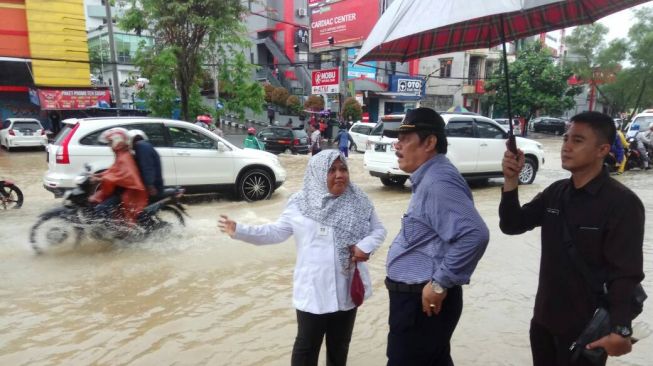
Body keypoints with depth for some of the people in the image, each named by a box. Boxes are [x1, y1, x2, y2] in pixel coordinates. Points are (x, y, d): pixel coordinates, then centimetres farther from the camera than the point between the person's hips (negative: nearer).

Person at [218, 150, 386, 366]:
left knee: (339, 345, 20)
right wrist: (240, 231, -6)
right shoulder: (300, 204, -5)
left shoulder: (358, 202, -2)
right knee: (307, 346, 11)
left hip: (348, 289, 2)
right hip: (313, 291, -2)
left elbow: (378, 230, 5)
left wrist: (366, 245, -16)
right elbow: (276, 232, 1)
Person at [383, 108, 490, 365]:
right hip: (419, 298, 10)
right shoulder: (428, 179, 11)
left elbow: (474, 235, -33)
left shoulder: (438, 182, -23)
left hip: (423, 301, -10)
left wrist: (440, 284, -26)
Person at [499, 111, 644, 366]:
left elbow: (626, 273, -19)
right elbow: (512, 225, 1)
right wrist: (511, 181, -13)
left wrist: (620, 330, -29)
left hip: (586, 329, -5)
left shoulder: (622, 203, -16)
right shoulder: (555, 192, 2)